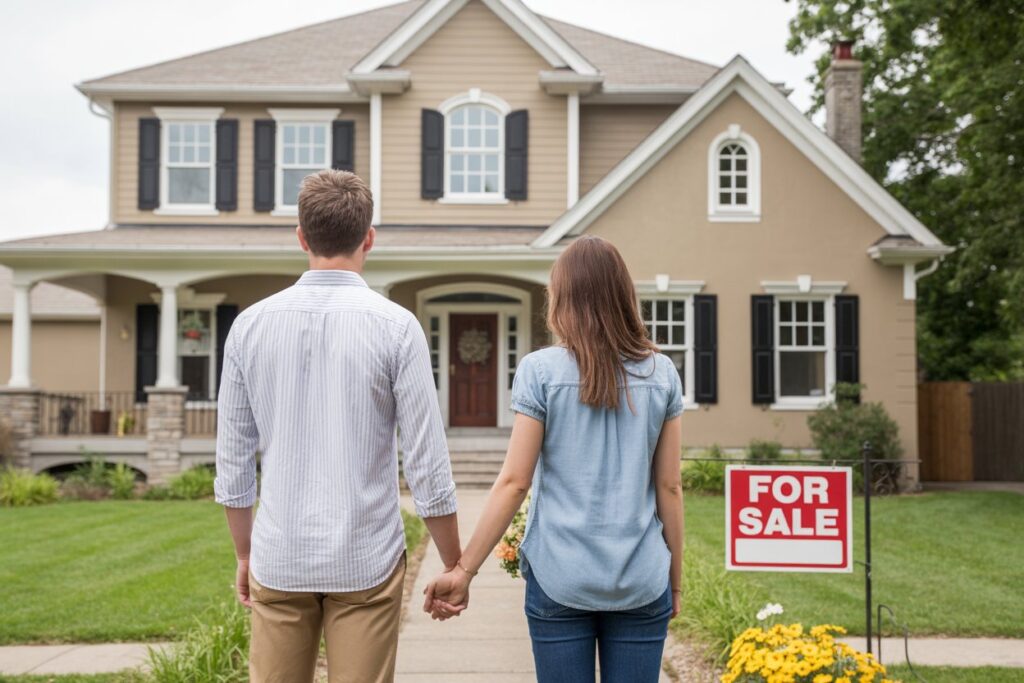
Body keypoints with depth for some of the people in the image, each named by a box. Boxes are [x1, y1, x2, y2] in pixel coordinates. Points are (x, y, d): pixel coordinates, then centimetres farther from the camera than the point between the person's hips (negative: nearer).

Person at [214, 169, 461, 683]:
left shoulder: (250, 325, -1)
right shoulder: (395, 326, -9)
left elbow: (233, 460, 5)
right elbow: (427, 465, -9)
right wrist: (454, 567, 2)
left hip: (278, 561, 3)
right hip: (365, 562, -2)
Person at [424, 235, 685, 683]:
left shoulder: (540, 370, -5)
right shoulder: (661, 374, 1)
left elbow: (514, 482, -8)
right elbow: (668, 487, 3)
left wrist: (464, 570, -2)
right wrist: (674, 580, 13)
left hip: (559, 578, -1)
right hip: (641, 580, 2)